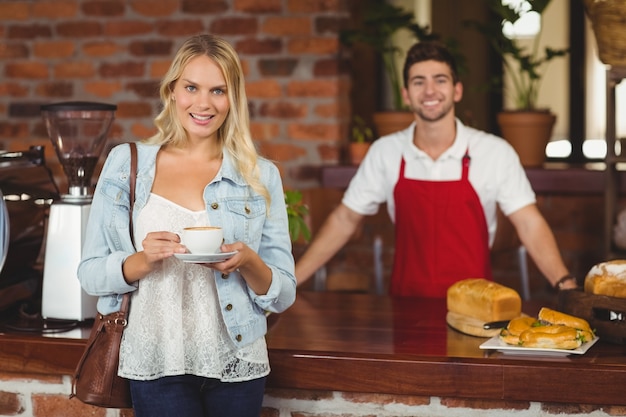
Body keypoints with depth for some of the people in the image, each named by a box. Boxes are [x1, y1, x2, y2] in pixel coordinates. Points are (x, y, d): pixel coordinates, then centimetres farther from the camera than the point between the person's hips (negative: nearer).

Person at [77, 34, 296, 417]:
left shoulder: (260, 176, 0)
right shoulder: (126, 163, 0)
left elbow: (283, 295, 2)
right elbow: (91, 274, -1)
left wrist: (249, 262, -18)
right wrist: (143, 261, -19)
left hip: (235, 367, 1)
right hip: (156, 365, -1)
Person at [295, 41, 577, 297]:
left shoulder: (495, 152, -4)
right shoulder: (385, 152, 2)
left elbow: (529, 224, -4)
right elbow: (344, 220, 8)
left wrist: (565, 285, -20)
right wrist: (289, 282, 1)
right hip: (407, 303, 2)